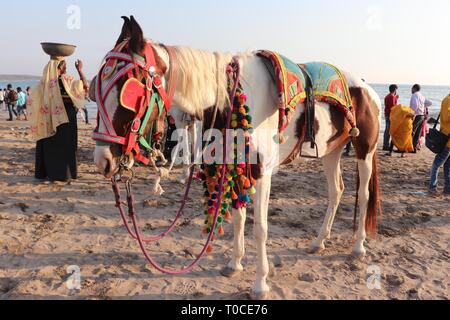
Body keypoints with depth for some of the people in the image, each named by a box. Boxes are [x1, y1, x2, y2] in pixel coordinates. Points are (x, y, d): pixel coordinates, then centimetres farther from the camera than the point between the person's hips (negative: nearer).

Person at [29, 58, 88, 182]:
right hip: (65, 119, -5)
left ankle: (44, 172, 21)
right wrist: (80, 70, -7)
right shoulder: (65, 80, -11)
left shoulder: (45, 82, 4)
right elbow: (85, 85, -17)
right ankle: (62, 174, 5)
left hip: (47, 120, 5)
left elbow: (34, 98, 7)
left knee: (49, 145, 13)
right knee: (64, 146, 3)